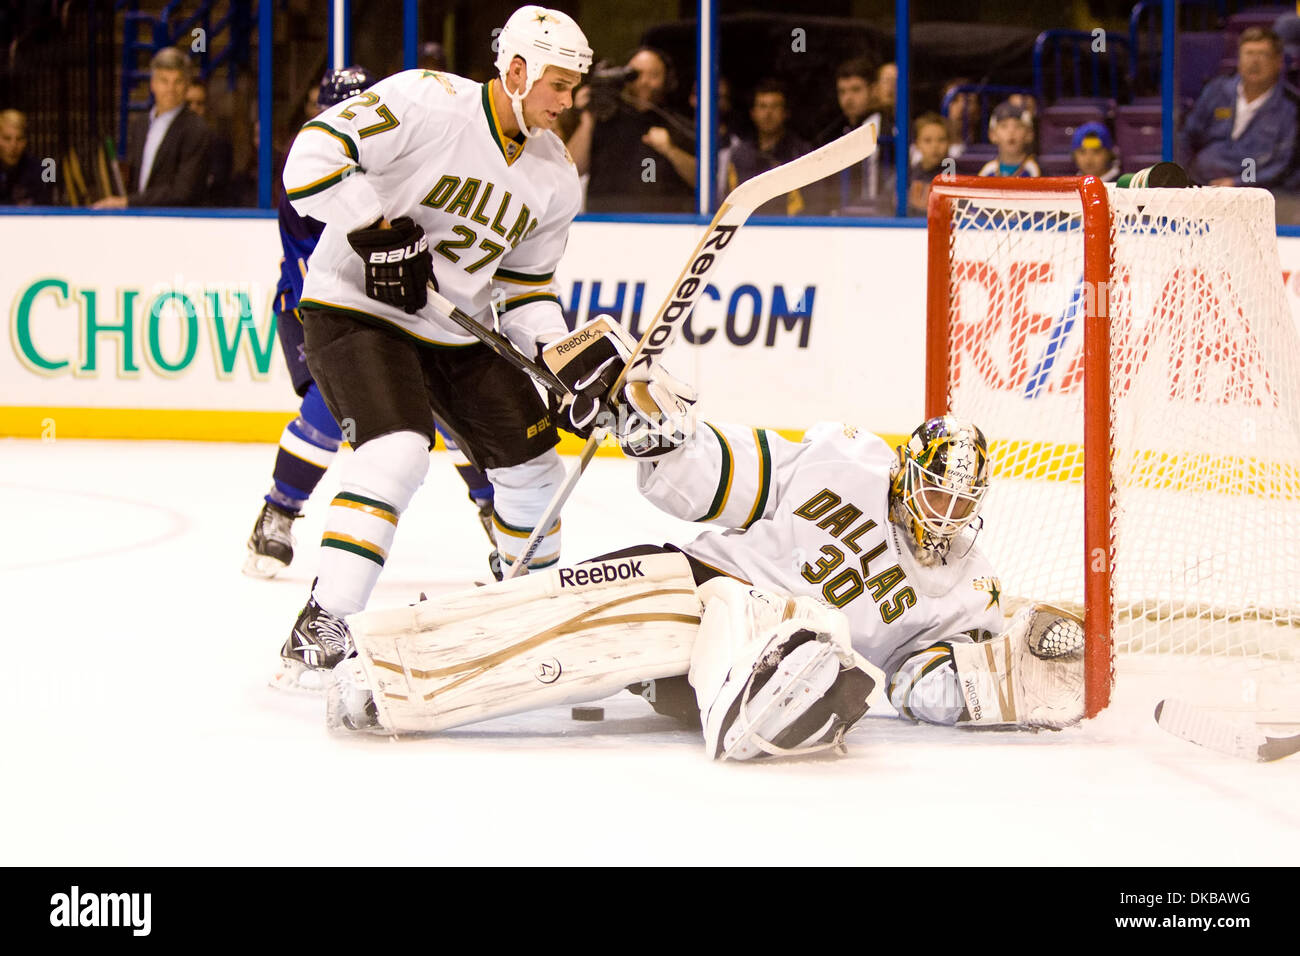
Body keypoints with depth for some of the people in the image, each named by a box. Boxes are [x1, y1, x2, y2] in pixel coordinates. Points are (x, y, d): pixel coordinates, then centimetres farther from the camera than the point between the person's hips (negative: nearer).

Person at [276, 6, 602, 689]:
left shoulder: (553, 176, 4)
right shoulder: (427, 102, -19)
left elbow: (525, 284, 11)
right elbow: (314, 154, -23)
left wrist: (566, 360, -4)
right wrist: (377, 233, -27)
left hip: (456, 327, 8)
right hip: (355, 307, -8)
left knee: (532, 465, 10)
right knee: (397, 453, -28)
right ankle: (320, 629, -23)